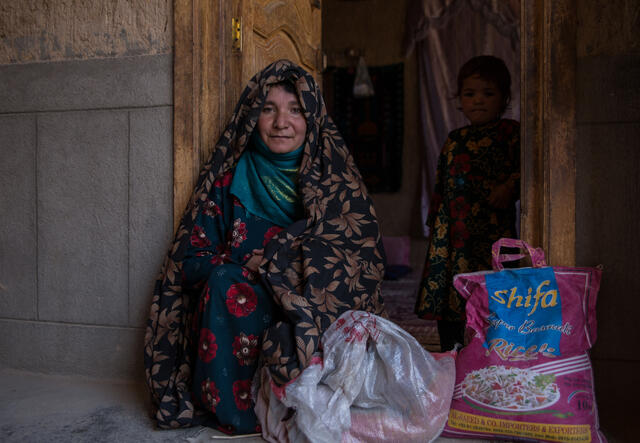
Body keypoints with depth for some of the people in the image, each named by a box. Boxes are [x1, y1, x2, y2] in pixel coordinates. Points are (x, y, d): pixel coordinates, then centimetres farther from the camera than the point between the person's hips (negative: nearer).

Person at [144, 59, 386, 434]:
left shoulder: (335, 177, 6)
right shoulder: (229, 179, 6)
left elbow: (367, 262, -2)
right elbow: (191, 260, 4)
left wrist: (270, 264, -14)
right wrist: (250, 266, -16)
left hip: (319, 315, -1)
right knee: (225, 283, -27)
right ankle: (236, 409, -15)